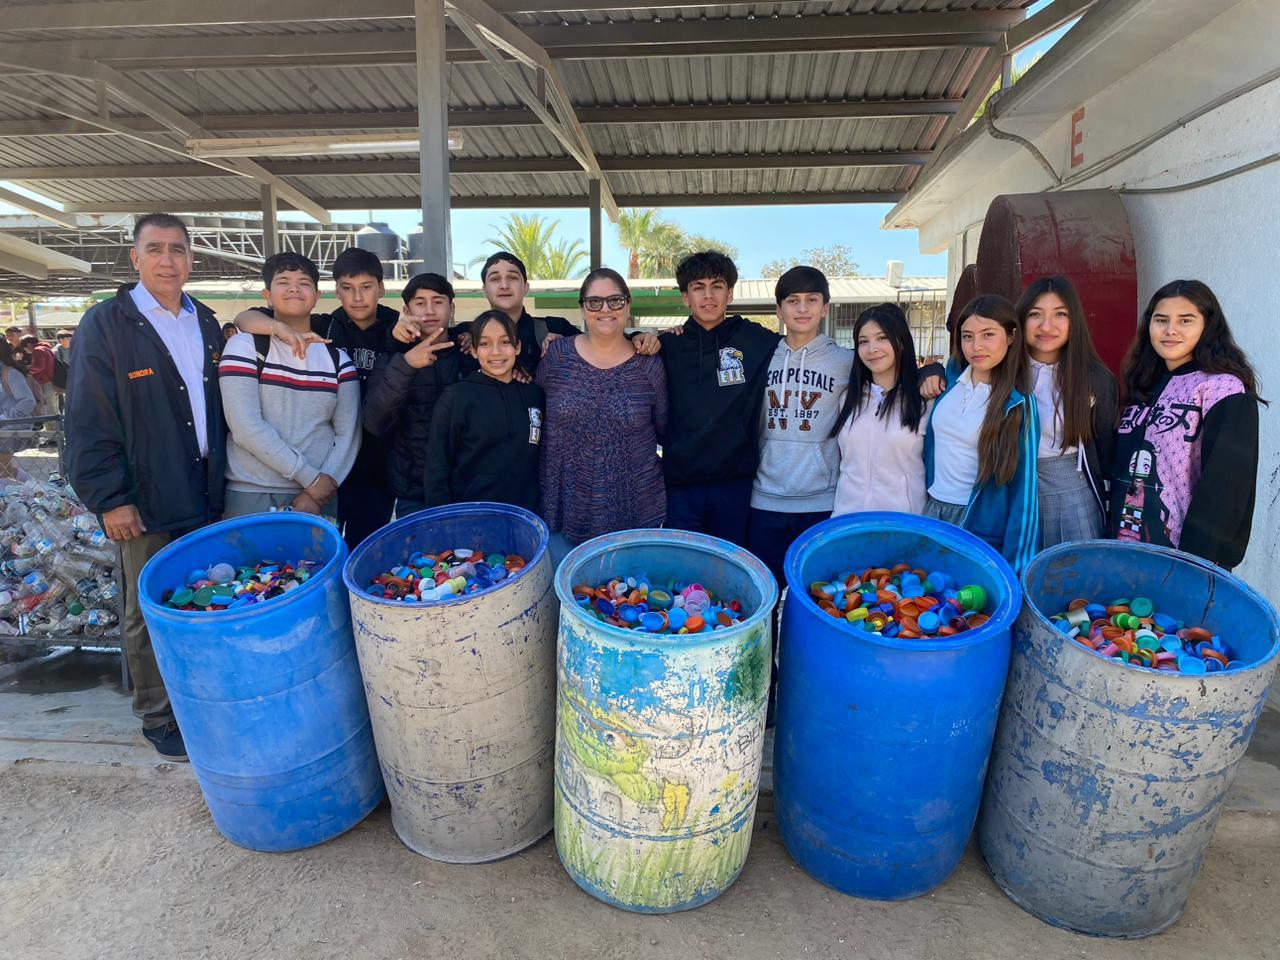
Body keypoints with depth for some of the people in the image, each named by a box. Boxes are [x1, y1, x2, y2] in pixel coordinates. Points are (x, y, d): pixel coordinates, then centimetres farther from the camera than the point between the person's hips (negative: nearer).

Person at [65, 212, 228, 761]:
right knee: (149, 614, 8)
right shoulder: (106, 324, -7)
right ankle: (157, 717, 24)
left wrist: (223, 473, 10)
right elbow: (88, 421, -10)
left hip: (207, 496, 5)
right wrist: (109, 499, -13)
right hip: (146, 506, -5)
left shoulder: (206, 324, 10)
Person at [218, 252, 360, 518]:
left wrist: (319, 492, -10)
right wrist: (309, 477, -14)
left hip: (318, 496, 2)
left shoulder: (338, 359, 6)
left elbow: (348, 434, 3)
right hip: (251, 495, -2)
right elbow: (245, 426, -11)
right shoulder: (244, 347, -1)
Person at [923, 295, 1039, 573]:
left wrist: (1014, 564, -14)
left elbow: (1023, 486, -12)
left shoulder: (1019, 404, -13)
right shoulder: (951, 376, -1)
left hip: (982, 528, -5)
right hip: (931, 510, 5)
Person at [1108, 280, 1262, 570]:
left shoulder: (1224, 390, -10)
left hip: (1188, 557, -6)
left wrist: (1197, 558, -20)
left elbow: (1224, 487, -16)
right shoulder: (1143, 386, 9)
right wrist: (1112, 537, 9)